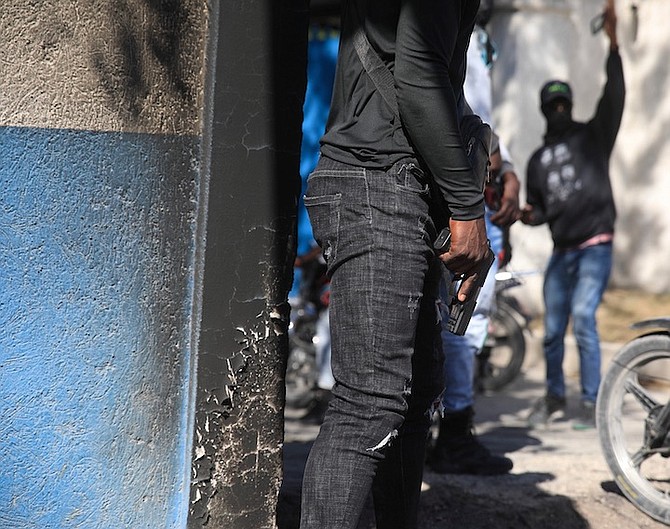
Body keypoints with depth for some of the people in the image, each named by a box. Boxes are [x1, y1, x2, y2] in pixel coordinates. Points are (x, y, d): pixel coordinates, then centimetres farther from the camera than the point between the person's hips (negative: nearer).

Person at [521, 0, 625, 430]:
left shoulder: (593, 135, 5)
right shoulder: (538, 160, 18)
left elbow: (615, 97, -11)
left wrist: (613, 44, -20)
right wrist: (529, 214, -3)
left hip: (595, 246, -5)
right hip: (561, 250, 5)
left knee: (583, 317, -21)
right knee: (553, 329, 5)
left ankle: (592, 403, -15)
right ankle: (555, 398, 25)